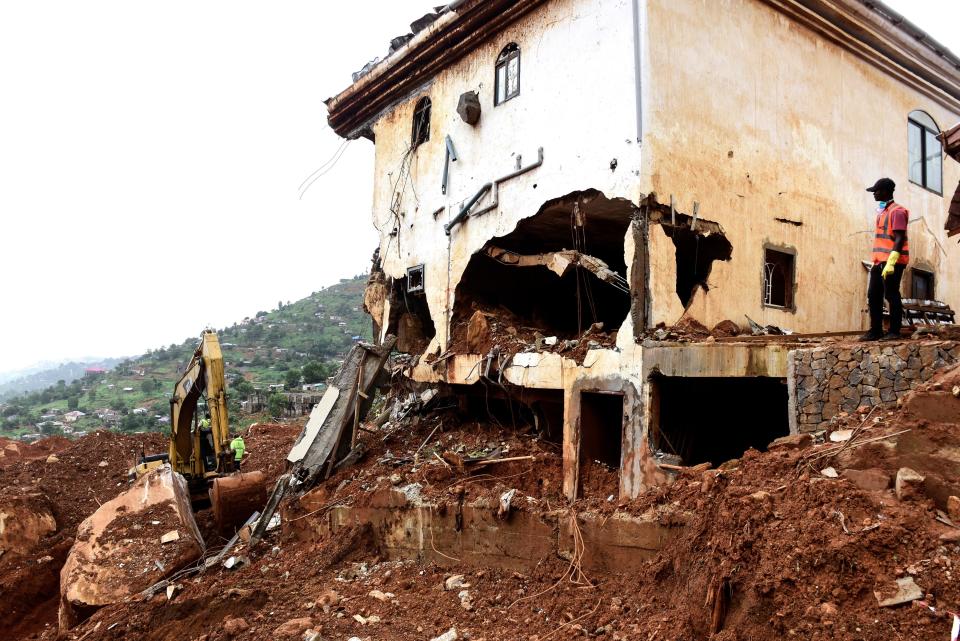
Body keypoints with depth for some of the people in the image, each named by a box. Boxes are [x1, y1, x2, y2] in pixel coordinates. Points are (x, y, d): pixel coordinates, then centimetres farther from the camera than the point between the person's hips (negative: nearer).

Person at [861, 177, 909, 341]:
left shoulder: (897, 211, -8)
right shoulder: (882, 211, 20)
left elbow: (900, 239, -16)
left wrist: (890, 262, -24)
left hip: (892, 262, -9)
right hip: (879, 261, 9)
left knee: (891, 295, -6)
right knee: (873, 296, 7)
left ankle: (894, 332, -1)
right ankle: (876, 331, 11)